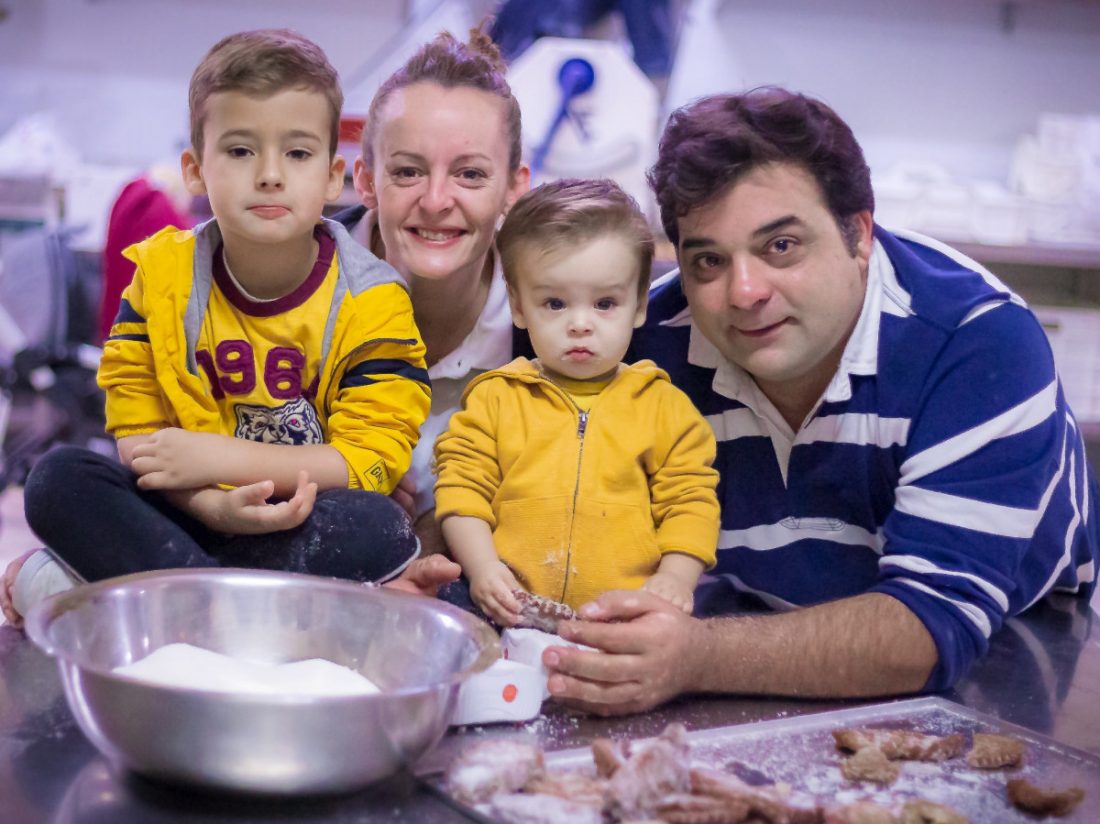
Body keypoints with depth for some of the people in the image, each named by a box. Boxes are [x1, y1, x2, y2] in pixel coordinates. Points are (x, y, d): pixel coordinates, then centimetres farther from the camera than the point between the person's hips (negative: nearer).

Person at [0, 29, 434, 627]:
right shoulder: (161, 274, -1)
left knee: (377, 527, -33)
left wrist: (218, 457, -20)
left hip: (309, 530, -1)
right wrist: (215, 506, -23)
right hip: (183, 516, 2)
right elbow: (138, 433, -3)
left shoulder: (371, 301, -8)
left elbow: (372, 462, -14)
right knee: (59, 479, -20)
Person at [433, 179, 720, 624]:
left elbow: (689, 502, 11)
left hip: (627, 616, -1)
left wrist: (675, 577, -6)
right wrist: (481, 567, -7)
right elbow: (462, 489, 9)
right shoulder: (495, 396, 13)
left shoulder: (665, 406, 13)